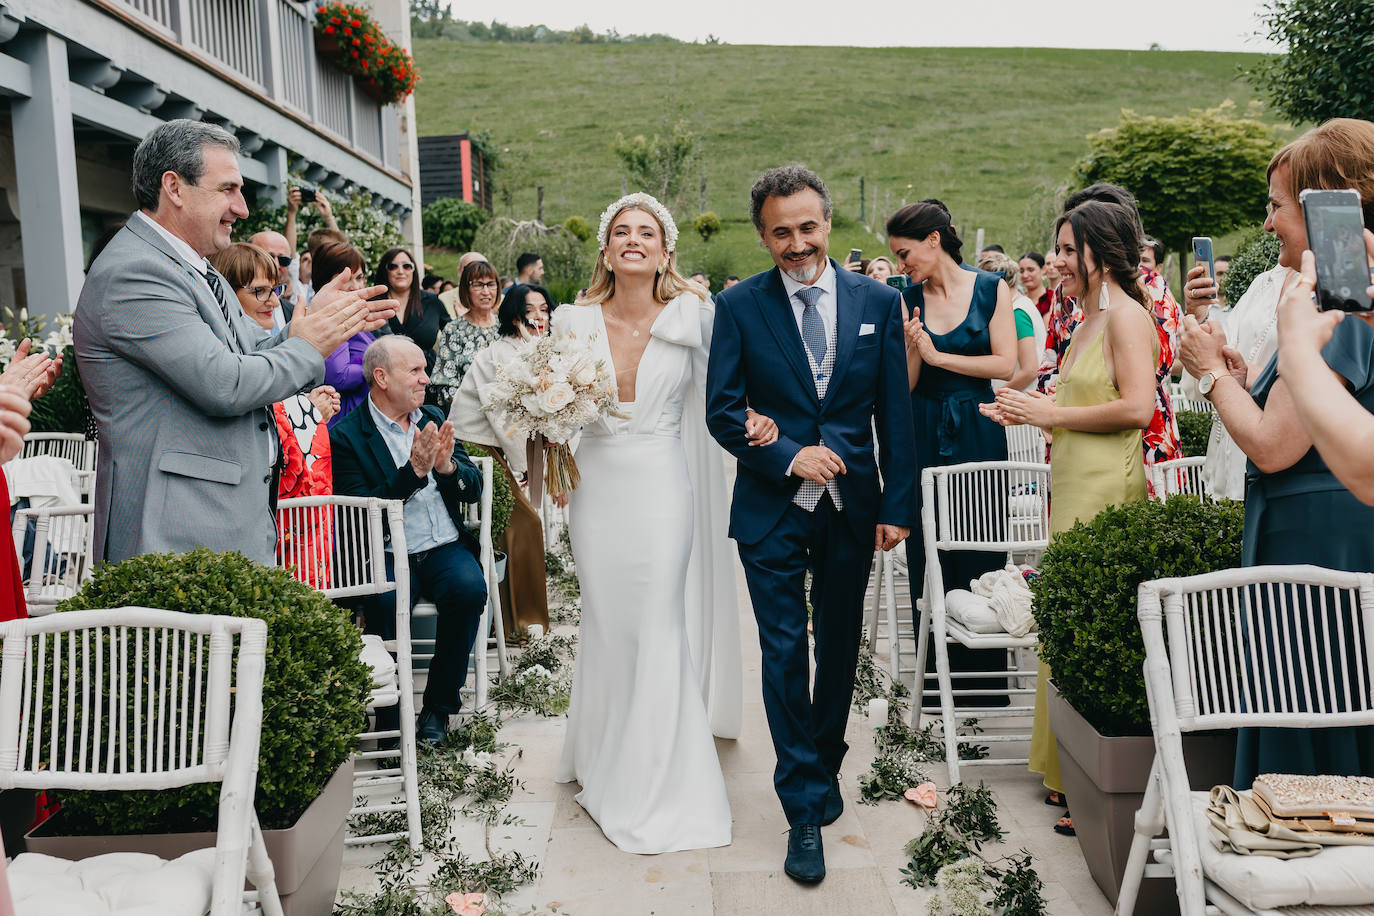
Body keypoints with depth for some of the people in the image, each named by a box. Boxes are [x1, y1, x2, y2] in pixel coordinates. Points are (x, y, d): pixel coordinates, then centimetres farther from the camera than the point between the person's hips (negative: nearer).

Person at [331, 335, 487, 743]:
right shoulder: (346, 435, -2)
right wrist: (414, 471, -19)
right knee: (384, 602, -33)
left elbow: (475, 488, 12)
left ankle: (439, 705, -8)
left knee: (469, 587, -27)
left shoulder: (433, 418, 14)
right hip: (388, 554, -4)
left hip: (446, 547, 4)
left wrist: (448, 466, -10)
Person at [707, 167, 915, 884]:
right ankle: (804, 808, 12)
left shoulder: (878, 302, 1)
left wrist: (897, 505, -1)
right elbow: (722, 409, -5)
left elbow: (895, 413, 2)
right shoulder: (740, 305, -4)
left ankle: (825, 765, 39)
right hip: (773, 509, -2)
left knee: (840, 649, 16)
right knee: (784, 654, 0)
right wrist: (788, 457, -18)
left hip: (852, 506, 2)